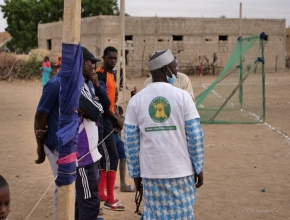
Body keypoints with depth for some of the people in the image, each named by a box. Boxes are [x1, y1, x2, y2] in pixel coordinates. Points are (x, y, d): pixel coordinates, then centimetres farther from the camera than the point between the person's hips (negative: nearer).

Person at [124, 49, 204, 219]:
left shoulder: (136, 100, 1)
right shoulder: (182, 96, -6)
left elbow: (131, 141, 1)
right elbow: (195, 136, -6)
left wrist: (135, 173, 10)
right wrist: (198, 168, 3)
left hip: (151, 173, 2)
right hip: (181, 172, -2)